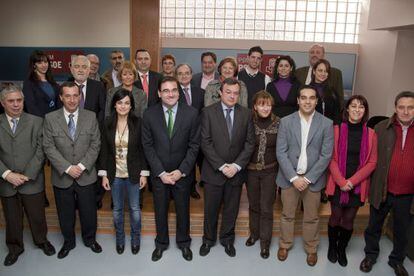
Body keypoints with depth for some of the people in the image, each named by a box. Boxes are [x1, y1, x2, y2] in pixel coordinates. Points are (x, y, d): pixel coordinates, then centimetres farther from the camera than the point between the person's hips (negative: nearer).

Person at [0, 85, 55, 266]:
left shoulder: (36, 122, -2)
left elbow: (41, 150, -7)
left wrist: (27, 175, -12)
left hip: (32, 181, -1)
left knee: (37, 216, 13)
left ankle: (41, 241, 38)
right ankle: (15, 248, 37)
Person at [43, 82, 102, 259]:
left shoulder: (90, 117, -2)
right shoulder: (50, 119, -5)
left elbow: (95, 144, -3)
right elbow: (49, 147, -8)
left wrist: (82, 166, -13)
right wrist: (67, 168, -16)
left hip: (86, 175, 1)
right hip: (62, 177, 0)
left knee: (89, 211, 13)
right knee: (65, 214, 15)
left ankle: (90, 239, 37)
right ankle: (68, 242, 38)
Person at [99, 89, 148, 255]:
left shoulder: (137, 123, -9)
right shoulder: (108, 123, -5)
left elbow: (143, 149, -5)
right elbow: (104, 150, 0)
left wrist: (144, 173, -6)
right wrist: (104, 174, -2)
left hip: (133, 173, -1)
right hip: (115, 174, 1)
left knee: (134, 208, 12)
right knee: (117, 209, 15)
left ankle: (135, 238, 32)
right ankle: (120, 238, 35)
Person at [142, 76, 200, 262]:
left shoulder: (191, 113, -10)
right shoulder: (149, 114, -9)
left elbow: (194, 145, -7)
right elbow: (148, 146, -6)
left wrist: (181, 171, -12)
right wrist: (161, 172, -11)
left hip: (182, 173, 0)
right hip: (158, 173, 1)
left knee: (183, 210, 16)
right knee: (160, 210, 16)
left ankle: (184, 242, 39)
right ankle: (161, 243, 39)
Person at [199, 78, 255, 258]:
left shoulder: (246, 114, 1)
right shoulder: (208, 112, -6)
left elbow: (249, 143, 0)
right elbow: (205, 143, -10)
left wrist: (236, 165, -11)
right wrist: (221, 166, -15)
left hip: (236, 171, 2)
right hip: (213, 171, -2)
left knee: (231, 209, 14)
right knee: (211, 209, 12)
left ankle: (227, 239, 35)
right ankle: (208, 240, 33)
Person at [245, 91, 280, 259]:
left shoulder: (278, 123, -7)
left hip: (270, 171, -1)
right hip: (251, 170, 1)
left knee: (266, 208, 4)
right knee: (254, 205, 17)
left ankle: (265, 242, 21)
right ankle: (254, 233, 38)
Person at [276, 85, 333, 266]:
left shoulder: (326, 124, -5)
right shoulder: (286, 122, -4)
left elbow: (326, 155, -7)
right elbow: (281, 152, -6)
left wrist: (308, 178, -12)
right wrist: (294, 177, -13)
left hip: (313, 179, 0)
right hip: (290, 177, 0)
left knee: (312, 217, 14)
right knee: (287, 215, 14)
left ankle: (311, 249, 34)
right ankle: (285, 244, 35)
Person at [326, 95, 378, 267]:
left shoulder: (371, 134, -1)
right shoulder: (337, 130, -5)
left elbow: (372, 163, -2)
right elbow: (331, 159, -6)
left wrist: (352, 181, -11)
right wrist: (341, 182, -13)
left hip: (358, 186, 1)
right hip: (337, 184, -1)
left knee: (349, 219, 10)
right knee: (336, 217, 8)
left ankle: (342, 249, 32)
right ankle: (332, 247, 31)